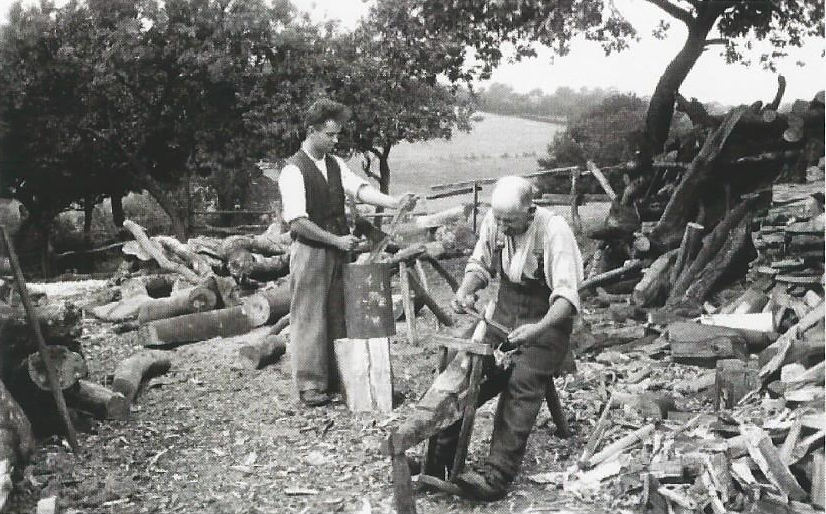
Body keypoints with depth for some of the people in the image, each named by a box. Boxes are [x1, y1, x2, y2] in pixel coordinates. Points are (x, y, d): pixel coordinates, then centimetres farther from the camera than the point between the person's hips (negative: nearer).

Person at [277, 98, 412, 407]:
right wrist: (337, 240, -17)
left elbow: (360, 188, -4)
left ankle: (335, 379, 23)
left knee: (337, 316, 12)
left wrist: (393, 202, -21)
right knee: (309, 319, 0)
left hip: (336, 251, 7)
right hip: (310, 252, -7)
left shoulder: (335, 164, 10)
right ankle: (309, 386, 10)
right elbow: (297, 222, -17)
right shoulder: (294, 171, -12)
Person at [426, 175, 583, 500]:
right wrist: (466, 290, -14)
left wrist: (540, 328, -42)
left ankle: (496, 474, -25)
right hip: (505, 312, 5)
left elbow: (567, 294, -25)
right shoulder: (494, 220, -7)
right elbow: (480, 264, 7)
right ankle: (437, 457, -7)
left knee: (522, 383, -25)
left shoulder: (553, 229, -22)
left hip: (548, 317, -5)